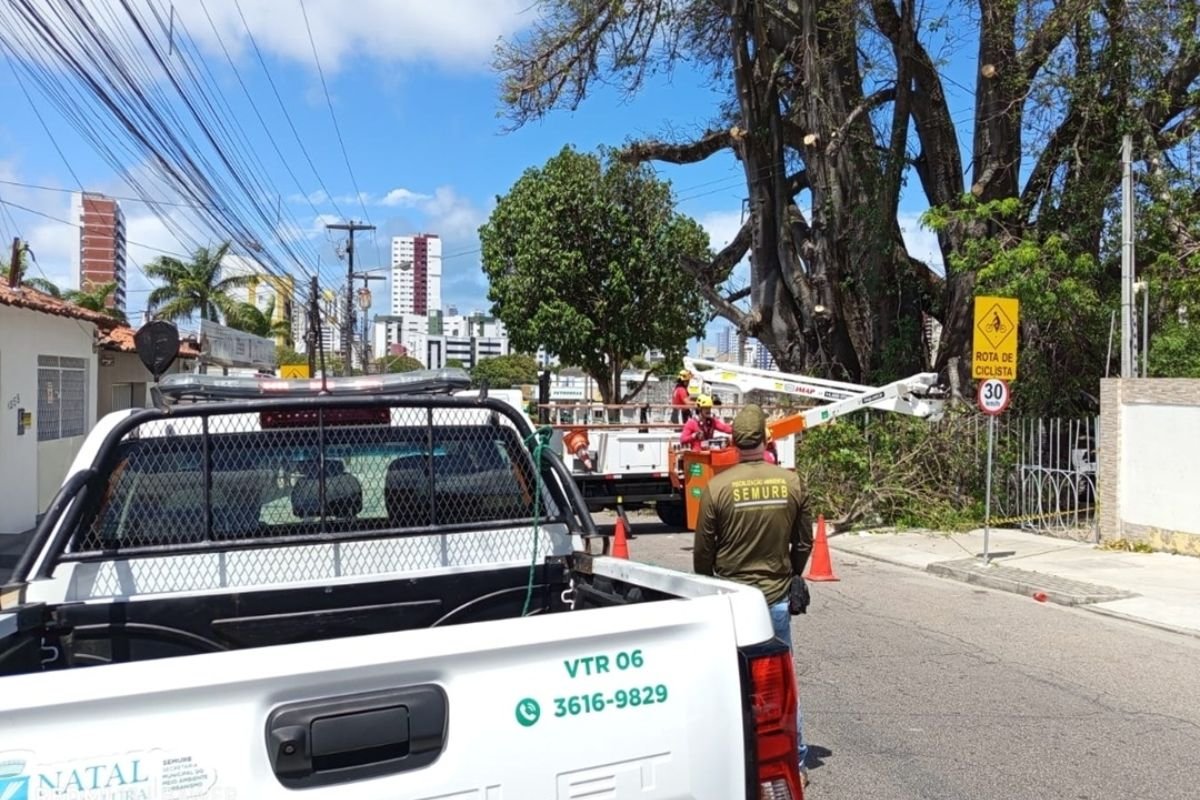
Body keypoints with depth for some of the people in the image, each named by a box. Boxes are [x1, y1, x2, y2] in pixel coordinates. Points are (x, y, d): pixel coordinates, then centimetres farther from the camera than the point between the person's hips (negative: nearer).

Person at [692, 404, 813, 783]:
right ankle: (795, 761, 24)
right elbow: (804, 542, 4)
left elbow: (703, 550, -5)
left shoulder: (718, 486, -13)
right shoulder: (791, 482, -6)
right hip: (778, 596, 2)